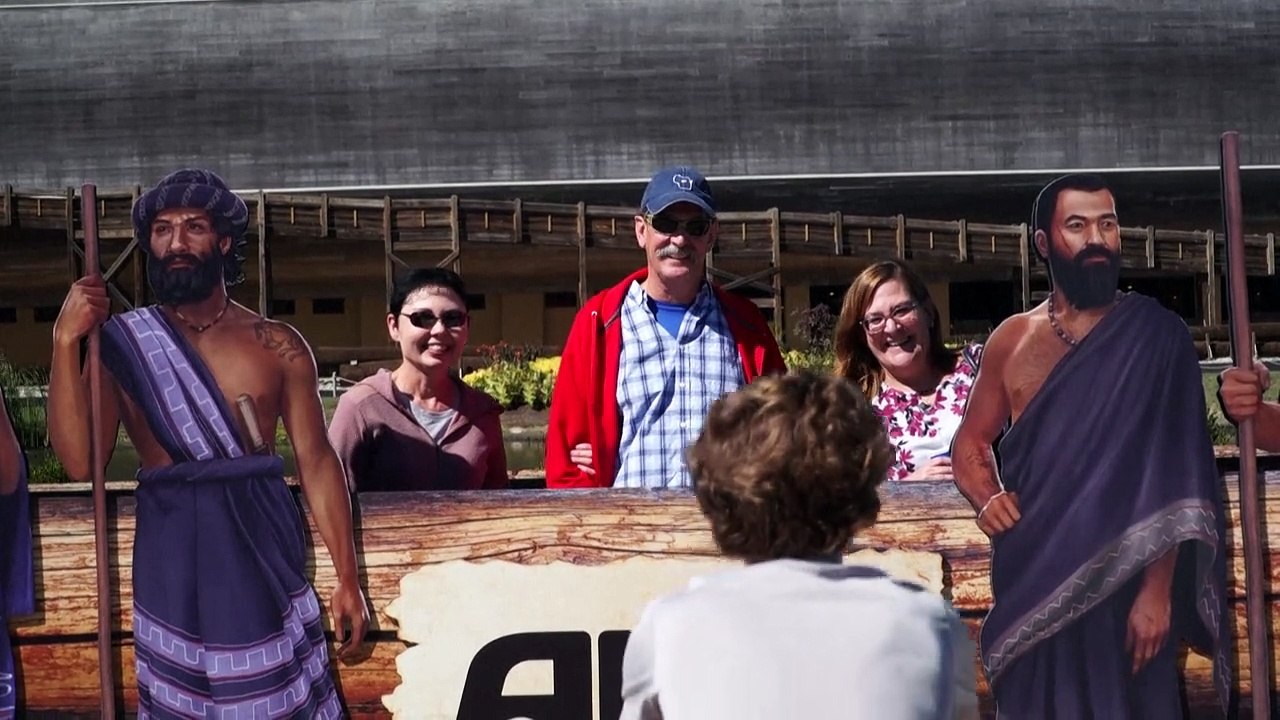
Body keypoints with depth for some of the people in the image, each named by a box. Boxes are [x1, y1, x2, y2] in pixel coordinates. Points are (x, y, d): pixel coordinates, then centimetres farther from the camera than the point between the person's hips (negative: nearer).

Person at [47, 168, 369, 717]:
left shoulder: (278, 345, 2)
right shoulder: (120, 342, 0)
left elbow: (317, 463, 3)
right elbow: (79, 461, -10)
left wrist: (347, 579, 0)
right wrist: (65, 341, -18)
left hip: (264, 548, 0)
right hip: (172, 555, 0)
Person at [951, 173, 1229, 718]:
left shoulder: (1155, 337, -3)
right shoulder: (1012, 339, 8)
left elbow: (1174, 473, -9)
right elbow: (969, 445, 17)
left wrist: (1158, 589, -17)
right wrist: (987, 499, -5)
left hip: (1121, 575, -3)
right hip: (1029, 574, 3)